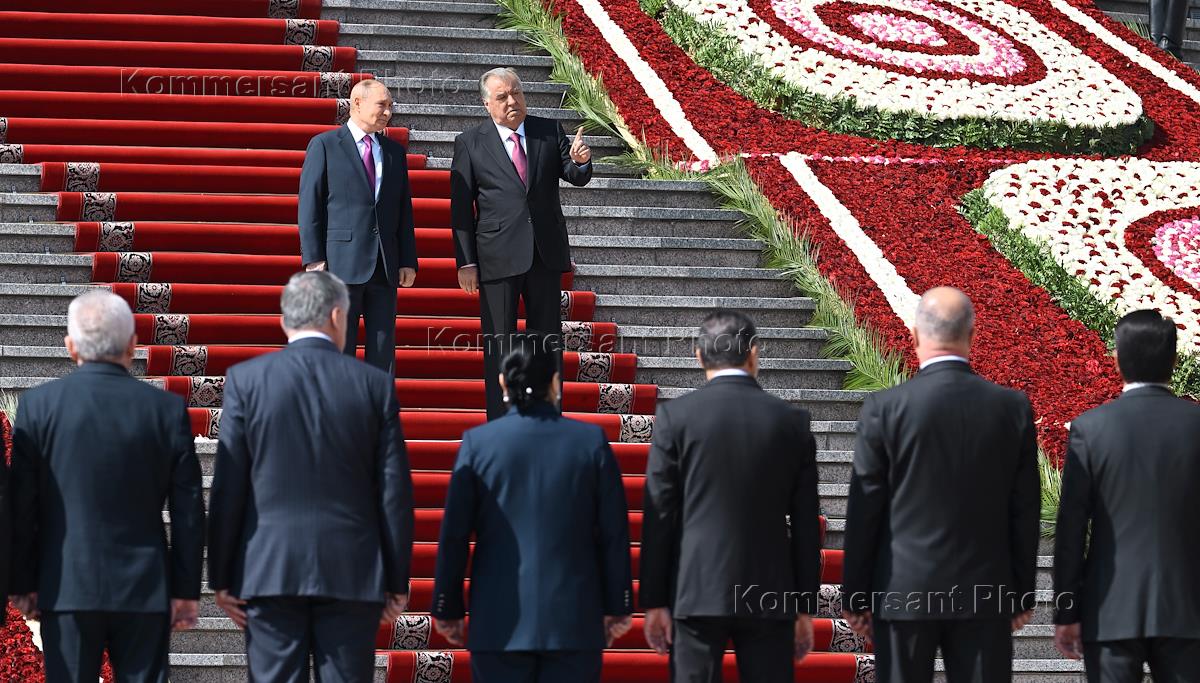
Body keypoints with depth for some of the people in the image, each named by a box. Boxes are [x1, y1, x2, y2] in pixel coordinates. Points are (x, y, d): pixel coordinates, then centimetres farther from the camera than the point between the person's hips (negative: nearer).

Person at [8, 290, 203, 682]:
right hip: (146, 590, 1)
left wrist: (23, 584, 7)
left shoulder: (39, 405, -5)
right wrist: (187, 590, 8)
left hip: (67, 588, -1)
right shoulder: (168, 409, -2)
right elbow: (188, 512, 1)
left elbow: (21, 506, -2)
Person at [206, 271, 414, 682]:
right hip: (352, 572, 0)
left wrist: (222, 577, 4)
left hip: (269, 571, 0)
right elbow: (395, 492, 2)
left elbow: (228, 488, -1)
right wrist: (397, 582, 8)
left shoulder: (246, 380, 0)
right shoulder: (375, 385, 2)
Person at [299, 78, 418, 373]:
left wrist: (408, 261, 7)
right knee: (339, 350, -2)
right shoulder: (324, 146, 0)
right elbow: (309, 205, -3)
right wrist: (313, 259, -11)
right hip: (340, 261, -5)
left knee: (383, 351, 4)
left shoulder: (394, 151, 16)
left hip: (384, 266, 5)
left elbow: (404, 210, 15)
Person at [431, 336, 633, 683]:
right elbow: (614, 534, 1)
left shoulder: (478, 442, -2)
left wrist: (448, 609, 7)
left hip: (499, 625, 0)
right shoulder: (592, 441, -1)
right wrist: (617, 607, 9)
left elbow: (454, 534, -1)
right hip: (575, 621, 0)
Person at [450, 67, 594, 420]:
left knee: (548, 340, 8)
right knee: (499, 345, 2)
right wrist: (465, 262, -6)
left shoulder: (549, 131, 6)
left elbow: (576, 177, 2)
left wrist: (580, 161, -23)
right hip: (499, 257, -3)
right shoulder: (470, 144, -1)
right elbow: (461, 207, -1)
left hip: (546, 254, 3)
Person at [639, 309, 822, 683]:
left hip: (695, 594, -1)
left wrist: (654, 601, 2)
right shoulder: (792, 420, 3)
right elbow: (806, 525, 5)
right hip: (769, 596, 2)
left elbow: (659, 516, -3)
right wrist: (805, 607, 10)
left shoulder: (675, 416, -3)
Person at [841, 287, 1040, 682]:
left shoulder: (884, 409, -8)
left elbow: (864, 512, -4)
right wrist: (1023, 595, 12)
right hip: (986, 597, 2)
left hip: (904, 592, -2)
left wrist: (855, 597, 4)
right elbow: (1024, 512, 3)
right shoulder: (1013, 408, -2)